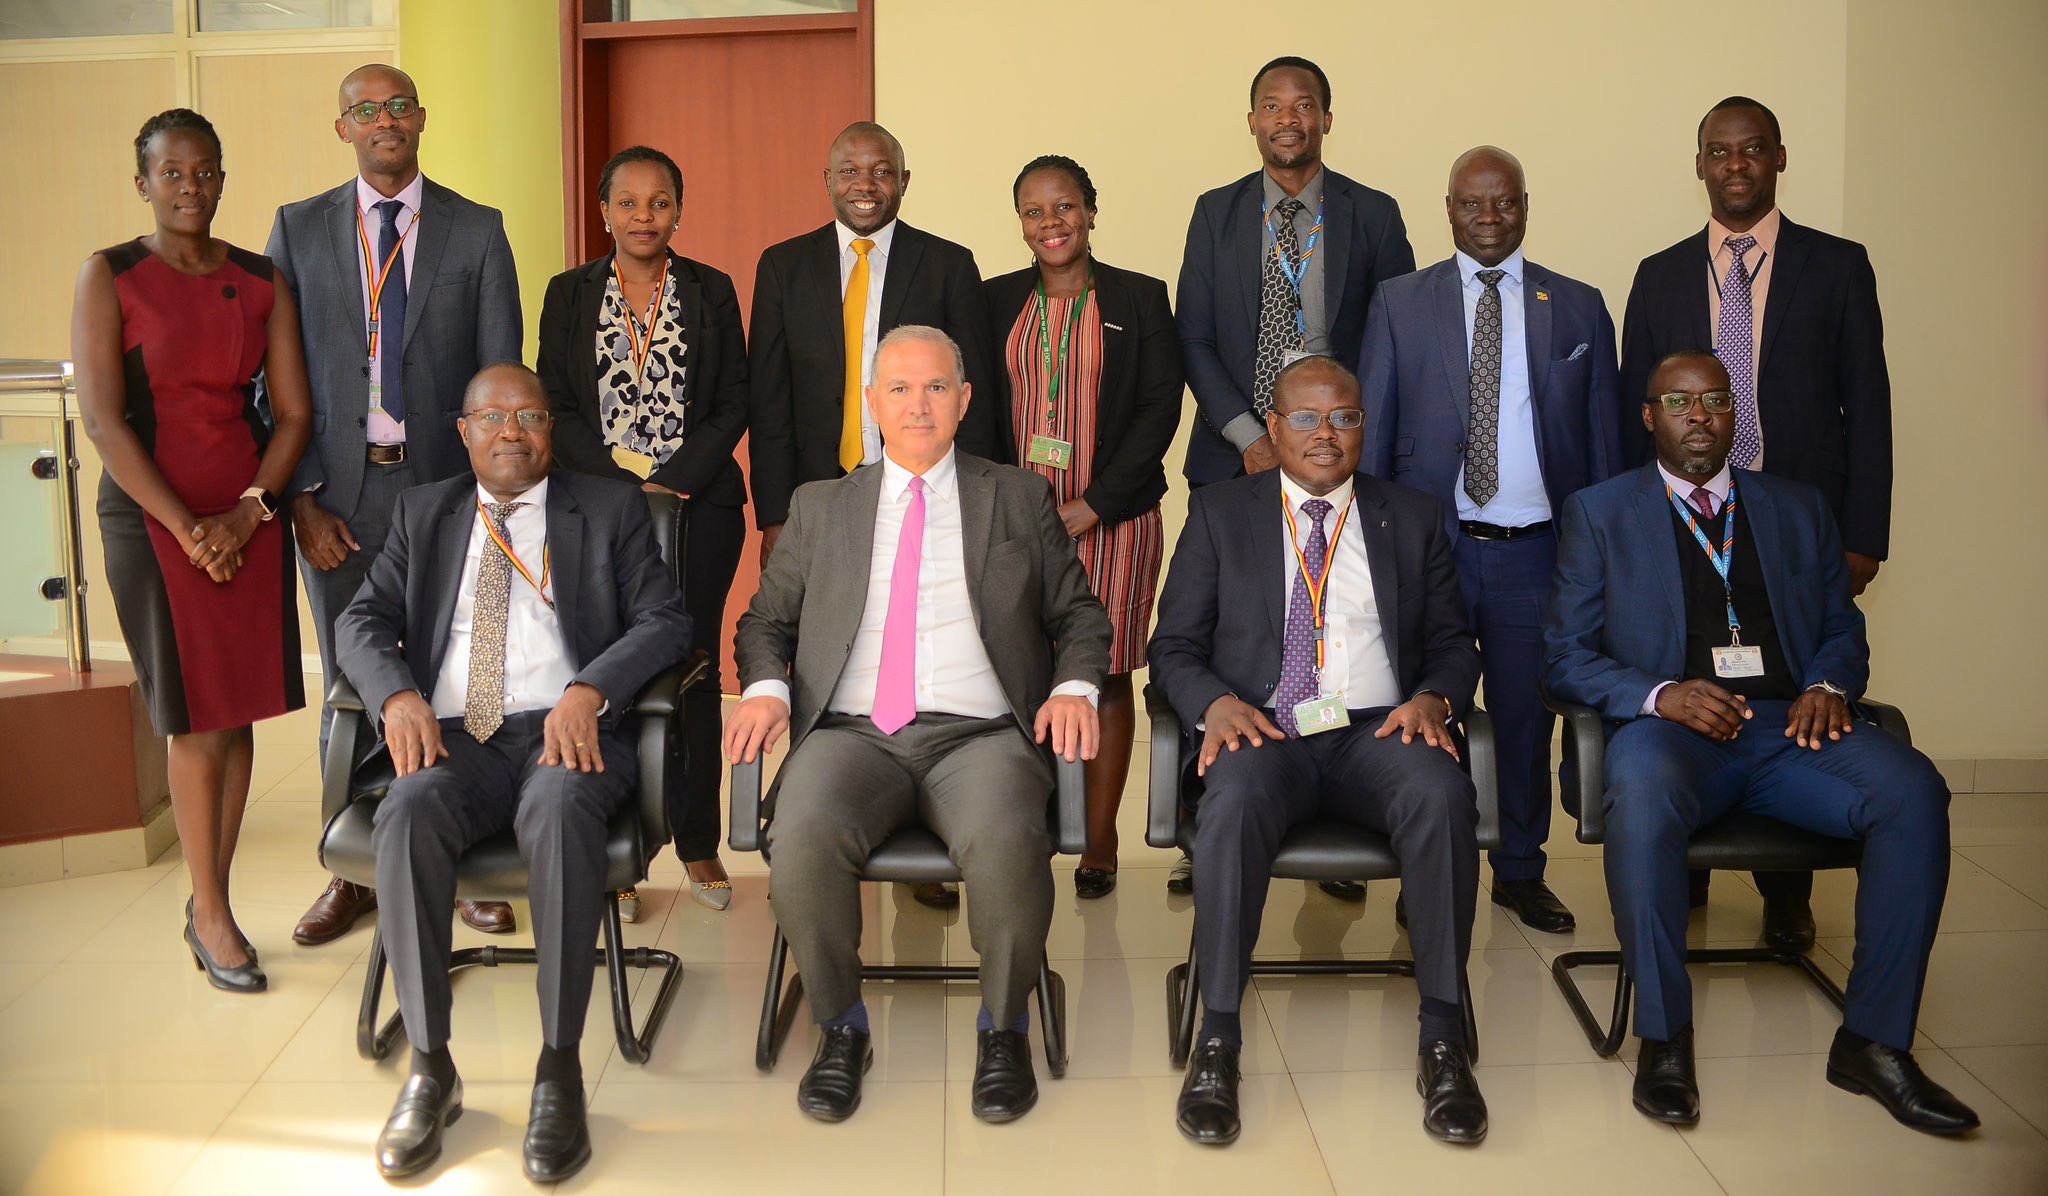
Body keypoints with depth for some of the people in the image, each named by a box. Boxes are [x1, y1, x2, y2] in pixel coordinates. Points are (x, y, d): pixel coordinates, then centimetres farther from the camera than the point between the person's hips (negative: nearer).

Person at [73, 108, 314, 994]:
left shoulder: (262, 282, 7)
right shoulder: (109, 277, -3)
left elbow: (294, 412, 4)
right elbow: (102, 420, -9)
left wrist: (247, 513, -9)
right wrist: (186, 529, -14)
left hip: (249, 516, 3)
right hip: (153, 515, -3)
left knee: (238, 715, 5)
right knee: (197, 723, 0)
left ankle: (210, 901, 19)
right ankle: (211, 913, 15)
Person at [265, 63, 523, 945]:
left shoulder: (478, 232, 4)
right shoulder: (298, 230, 6)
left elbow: (501, 375, 2)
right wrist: (302, 497, -5)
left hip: (448, 484, -1)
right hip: (341, 492, 1)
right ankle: (353, 873, 23)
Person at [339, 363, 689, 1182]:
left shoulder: (610, 509, 16)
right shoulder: (423, 514, 23)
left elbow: (664, 620, 4)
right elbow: (362, 619, 14)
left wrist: (588, 691, -14)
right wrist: (398, 696, -8)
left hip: (565, 732, -2)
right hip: (454, 736, 2)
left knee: (560, 813, -37)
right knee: (407, 815, -32)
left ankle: (559, 1069, -29)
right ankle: (430, 1067, -21)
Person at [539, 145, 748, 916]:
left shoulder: (712, 292, 7)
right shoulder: (569, 294, 8)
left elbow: (733, 405, 2)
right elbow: (557, 409, 3)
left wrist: (671, 481, -10)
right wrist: (627, 485, -10)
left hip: (698, 506, 0)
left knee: (692, 672, 3)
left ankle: (698, 844, 15)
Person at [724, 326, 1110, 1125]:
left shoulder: (1020, 499, 18)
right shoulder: (820, 508, 21)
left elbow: (1079, 614, 17)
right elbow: (766, 619, 21)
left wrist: (1076, 687, -3)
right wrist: (765, 687, -1)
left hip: (980, 733, -1)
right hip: (852, 731, 1)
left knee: (1007, 842, -35)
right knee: (803, 841, -32)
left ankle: (1003, 1030, -8)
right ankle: (840, 1028, -6)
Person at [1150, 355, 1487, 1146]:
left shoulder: (1413, 519, 18)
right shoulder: (1220, 514, 14)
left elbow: (1453, 644, 16)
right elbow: (1175, 648, 10)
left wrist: (1432, 698, -8)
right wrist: (1217, 704, -12)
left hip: (1378, 730, 1)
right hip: (1263, 731, -1)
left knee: (1442, 793, -33)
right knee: (1234, 800, -36)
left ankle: (1443, 1039, -25)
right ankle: (1217, 1038, -26)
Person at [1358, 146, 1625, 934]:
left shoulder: (1579, 309, 9)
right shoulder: (1399, 304, 6)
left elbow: (1603, 440, 9)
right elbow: (1371, 432, 6)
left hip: (1537, 550, 1)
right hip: (1429, 544, -1)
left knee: (1525, 714, 10)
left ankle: (1520, 870, 26)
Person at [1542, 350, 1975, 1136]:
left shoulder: (1799, 508, 23)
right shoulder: (1599, 512, 12)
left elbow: (1843, 627, 21)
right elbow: (1565, 653, 5)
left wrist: (1829, 686, -3)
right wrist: (1662, 695, -13)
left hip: (1787, 725, 3)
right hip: (1670, 724, -3)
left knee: (1914, 789, -27)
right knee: (1643, 796, -39)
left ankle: (1872, 1041, -16)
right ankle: (1664, 1039, -23)